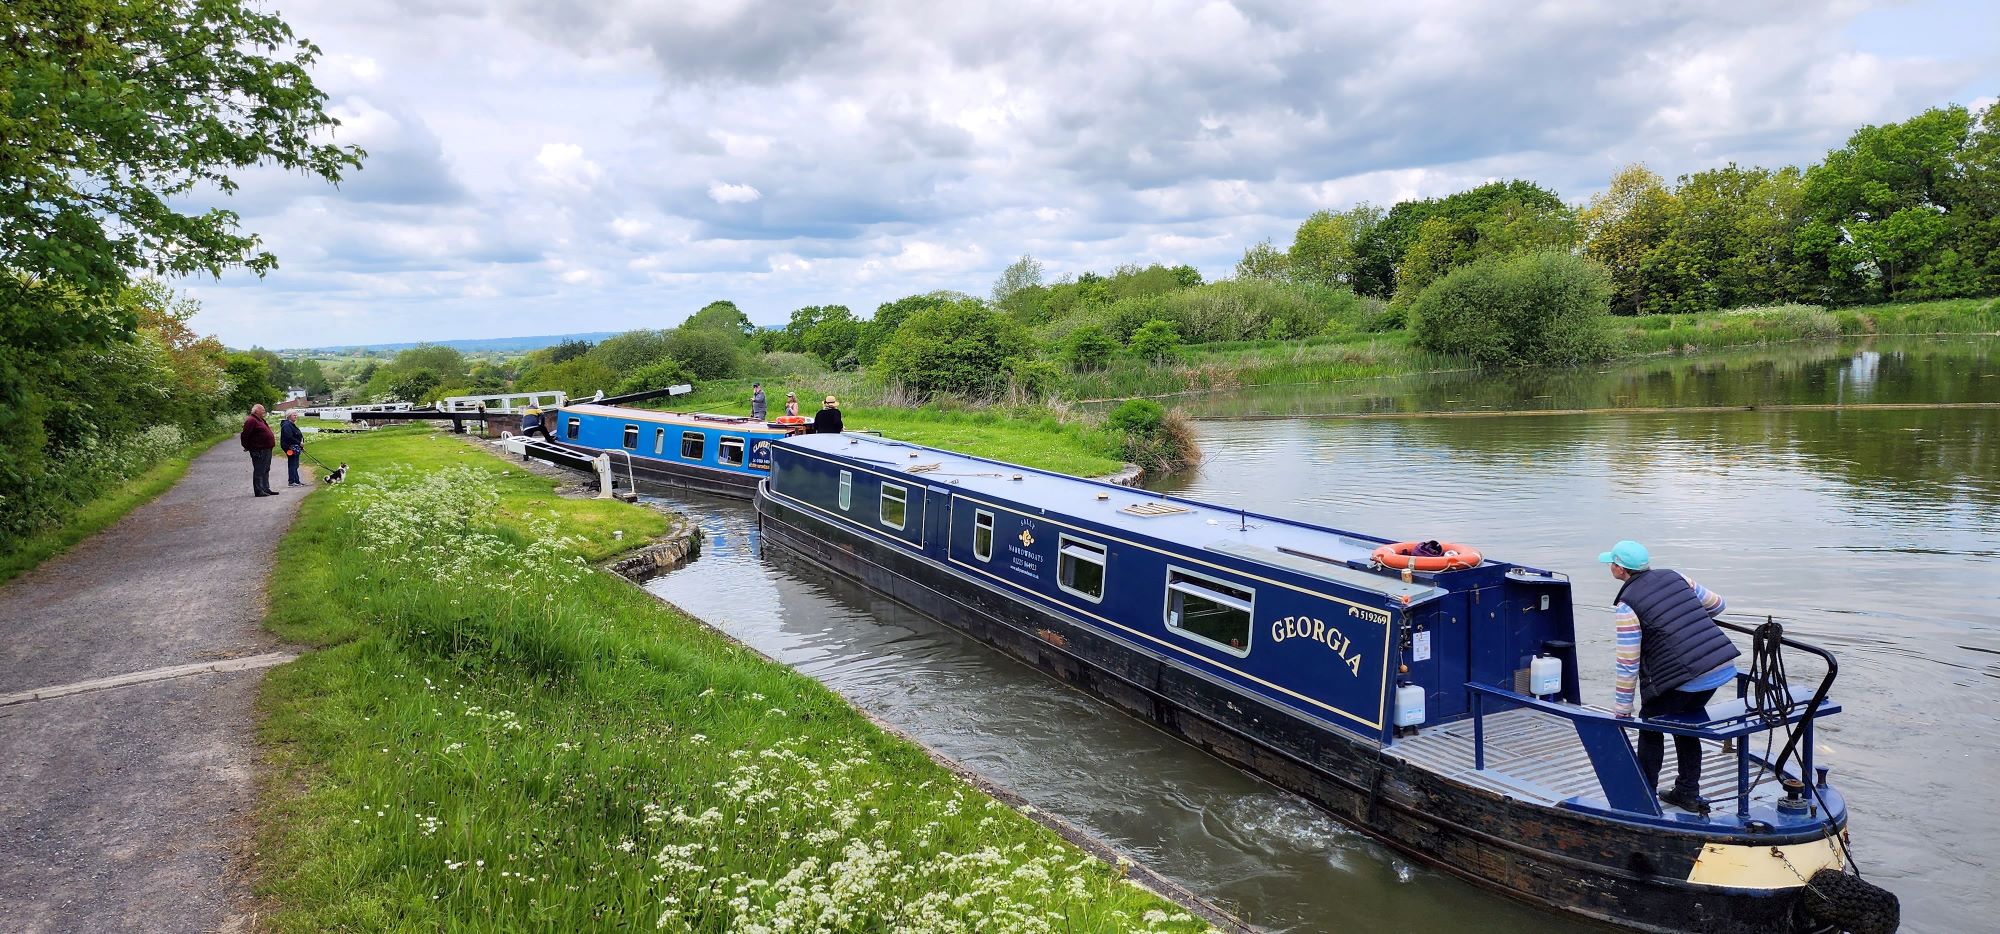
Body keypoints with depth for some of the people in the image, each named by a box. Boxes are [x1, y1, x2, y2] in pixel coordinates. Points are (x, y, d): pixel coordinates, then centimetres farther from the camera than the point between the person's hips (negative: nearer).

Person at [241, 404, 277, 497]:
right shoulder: (251, 420, -14)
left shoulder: (260, 420, 19)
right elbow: (245, 435, -18)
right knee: (259, 471, -6)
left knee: (265, 470, 15)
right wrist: (247, 446, -10)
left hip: (266, 450, 10)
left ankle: (266, 489, 21)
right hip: (259, 451, -10)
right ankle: (259, 491, -4)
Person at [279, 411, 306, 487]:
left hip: (295, 448, 11)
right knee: (292, 464, -7)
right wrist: (299, 443, -20)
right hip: (291, 448, -11)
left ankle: (297, 481, 18)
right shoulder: (287, 425, -15)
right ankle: (291, 482, -3)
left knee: (295, 465, 13)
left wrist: (301, 447, 19)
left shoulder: (292, 425, 18)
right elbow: (289, 437, -24)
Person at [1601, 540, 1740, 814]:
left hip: (1684, 679, -7)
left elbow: (1628, 662, -6)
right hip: (1723, 666, 7)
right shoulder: (1674, 576, 11)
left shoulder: (1627, 605, -7)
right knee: (1685, 724, 25)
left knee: (1650, 725, 14)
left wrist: (1623, 707, 2)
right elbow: (1716, 604, 25)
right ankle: (1688, 793, 30)